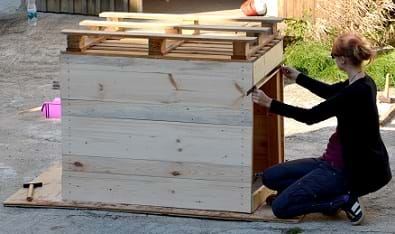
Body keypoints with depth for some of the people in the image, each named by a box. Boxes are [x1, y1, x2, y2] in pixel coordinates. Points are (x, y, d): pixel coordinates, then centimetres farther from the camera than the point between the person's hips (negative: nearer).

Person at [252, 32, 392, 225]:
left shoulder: (356, 92, -25)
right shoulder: (362, 83, 5)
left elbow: (311, 116, -21)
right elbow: (329, 91, 26)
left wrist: (270, 104, -14)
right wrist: (298, 77, 37)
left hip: (349, 169, -10)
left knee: (280, 207, -14)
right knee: (270, 177, 8)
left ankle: (343, 200, -8)